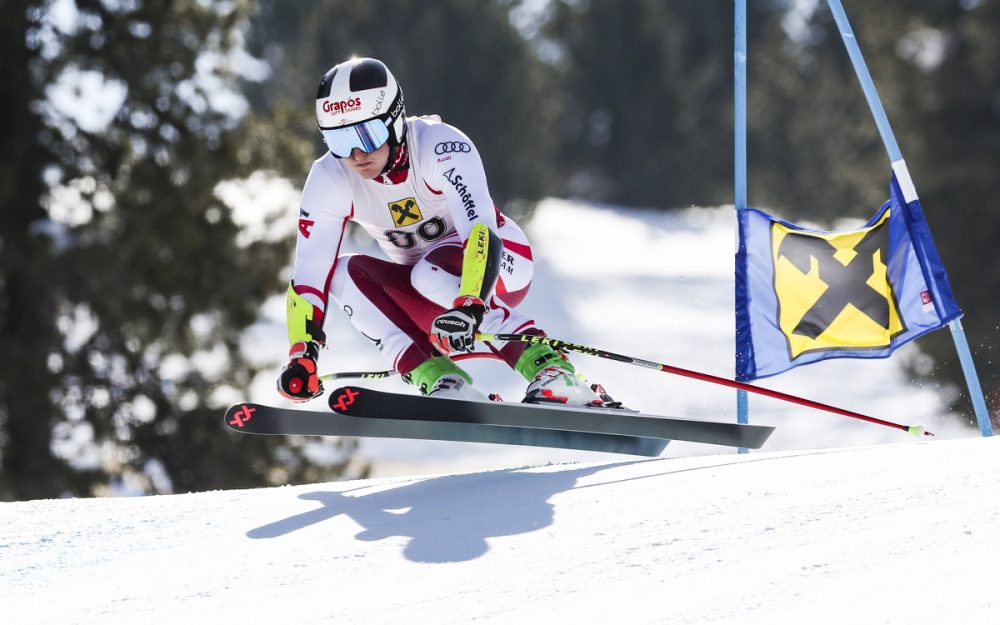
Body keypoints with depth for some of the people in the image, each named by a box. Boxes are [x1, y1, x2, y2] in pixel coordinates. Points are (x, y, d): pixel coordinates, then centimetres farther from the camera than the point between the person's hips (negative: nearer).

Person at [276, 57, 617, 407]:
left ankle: (551, 371, -35)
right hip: (419, 292, 5)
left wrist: (469, 305, -56)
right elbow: (309, 273, -18)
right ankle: (441, 380, -31)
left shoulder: (440, 146, -28)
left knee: (432, 274, -36)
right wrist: (301, 356, -30)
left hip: (497, 268, -5)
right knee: (343, 272, -23)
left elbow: (480, 229, -39)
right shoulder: (329, 180, -16)